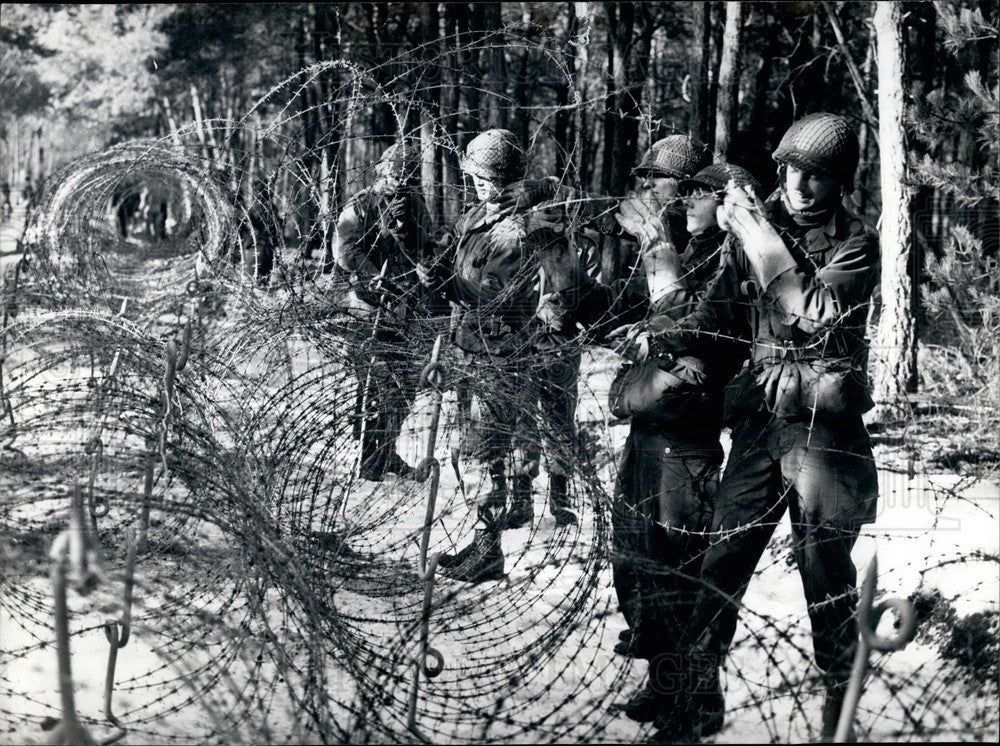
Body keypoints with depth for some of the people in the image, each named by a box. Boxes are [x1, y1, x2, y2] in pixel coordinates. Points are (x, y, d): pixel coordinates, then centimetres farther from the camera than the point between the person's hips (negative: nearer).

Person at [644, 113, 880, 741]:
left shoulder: (857, 243, -2)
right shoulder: (761, 229, 9)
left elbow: (816, 312, -18)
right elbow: (718, 313, 9)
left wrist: (763, 240, -17)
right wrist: (658, 343, -7)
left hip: (824, 427, -4)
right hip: (759, 421, 4)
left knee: (825, 567, 1)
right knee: (724, 558, 0)